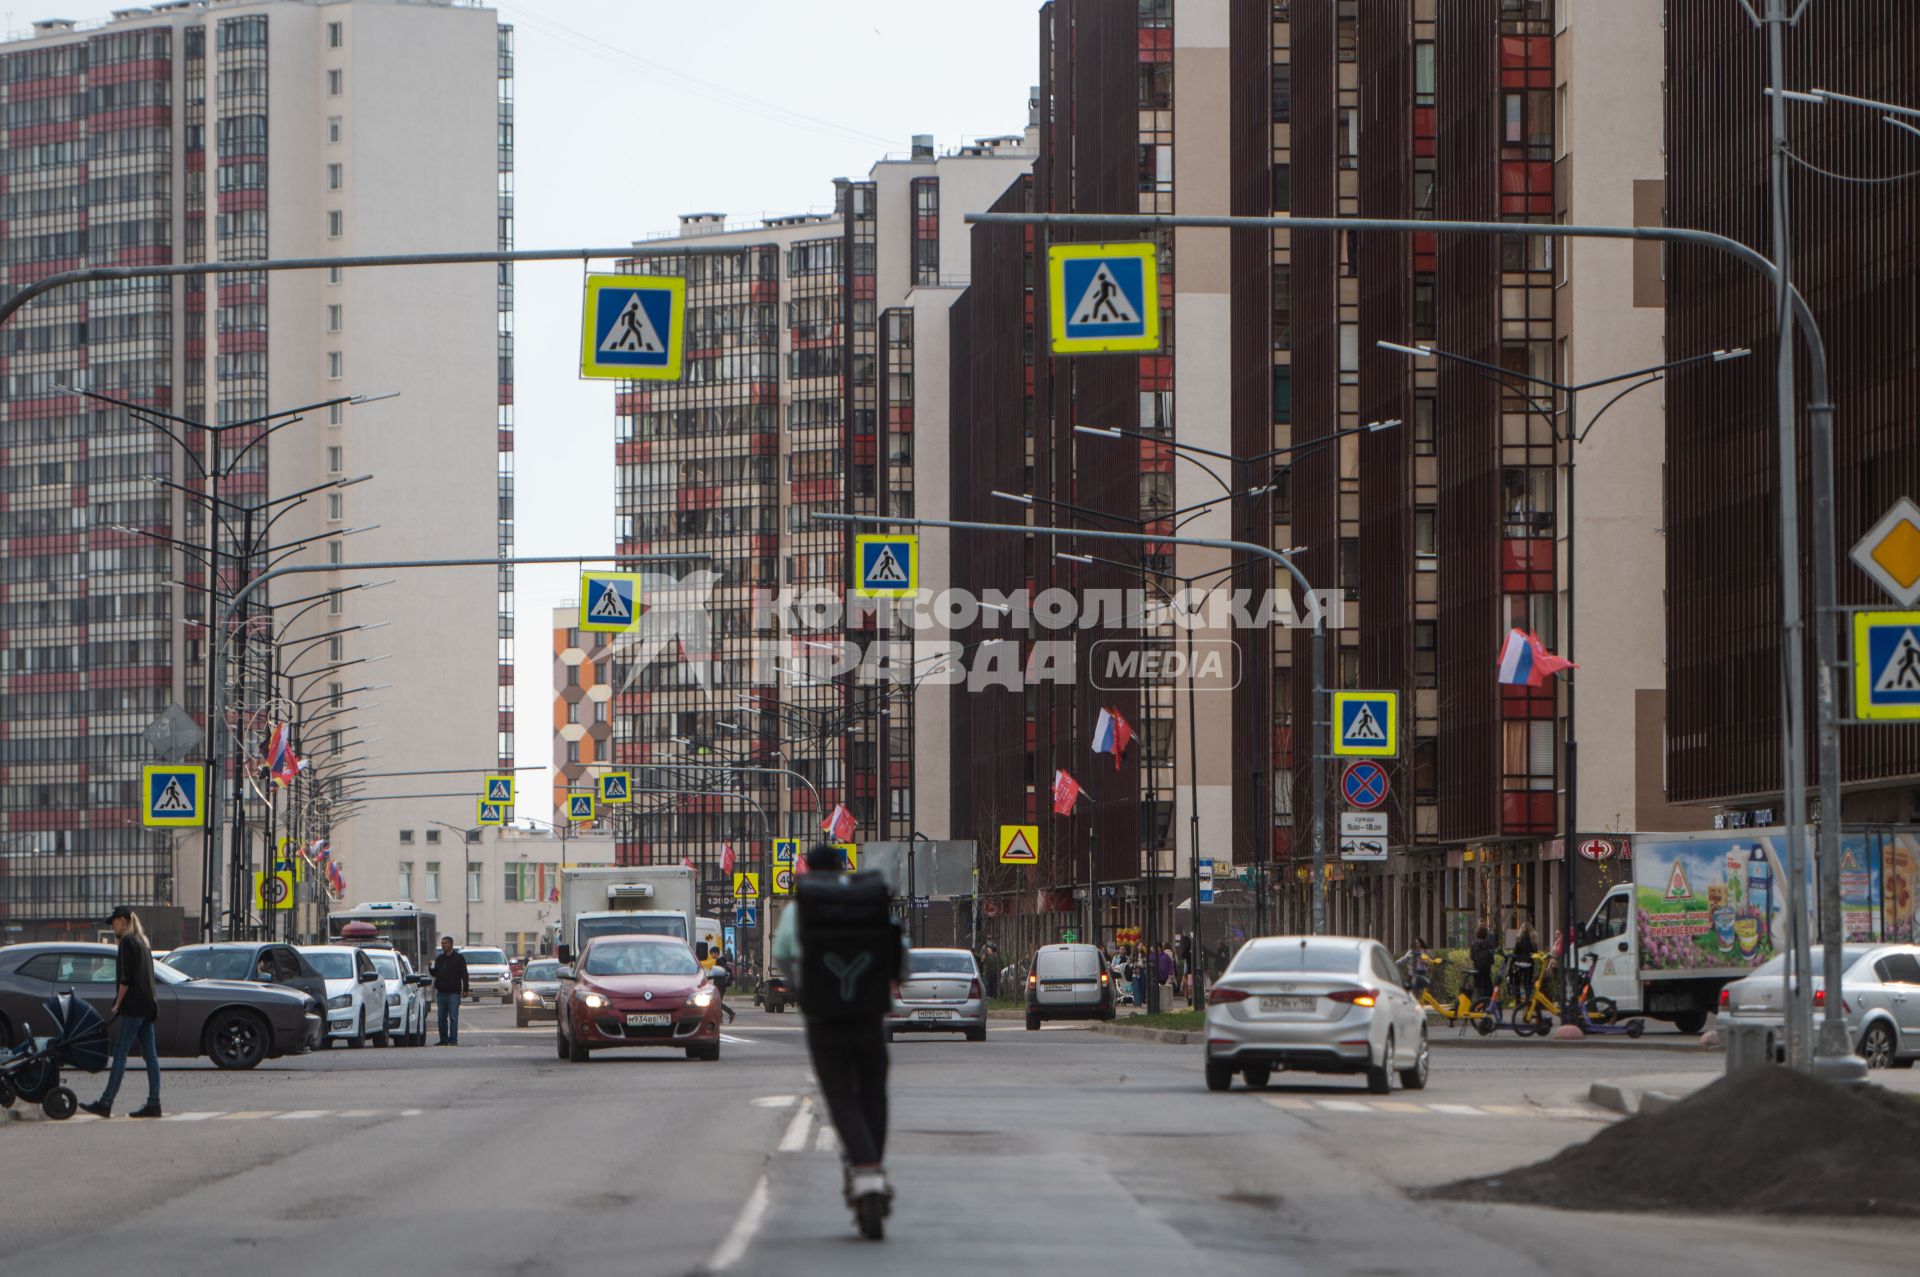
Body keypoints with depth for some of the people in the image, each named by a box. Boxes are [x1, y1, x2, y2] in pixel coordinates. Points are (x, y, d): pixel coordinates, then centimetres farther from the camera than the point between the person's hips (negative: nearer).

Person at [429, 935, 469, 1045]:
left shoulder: (459, 958, 0)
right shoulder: (439, 958, 16)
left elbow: (464, 974, -3)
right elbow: (435, 973, 19)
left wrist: (465, 989, -10)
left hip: (453, 993, -5)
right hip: (441, 992, 5)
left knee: (453, 1017, -6)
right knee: (442, 1018, 6)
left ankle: (453, 1040, -5)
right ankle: (444, 1039, 11)